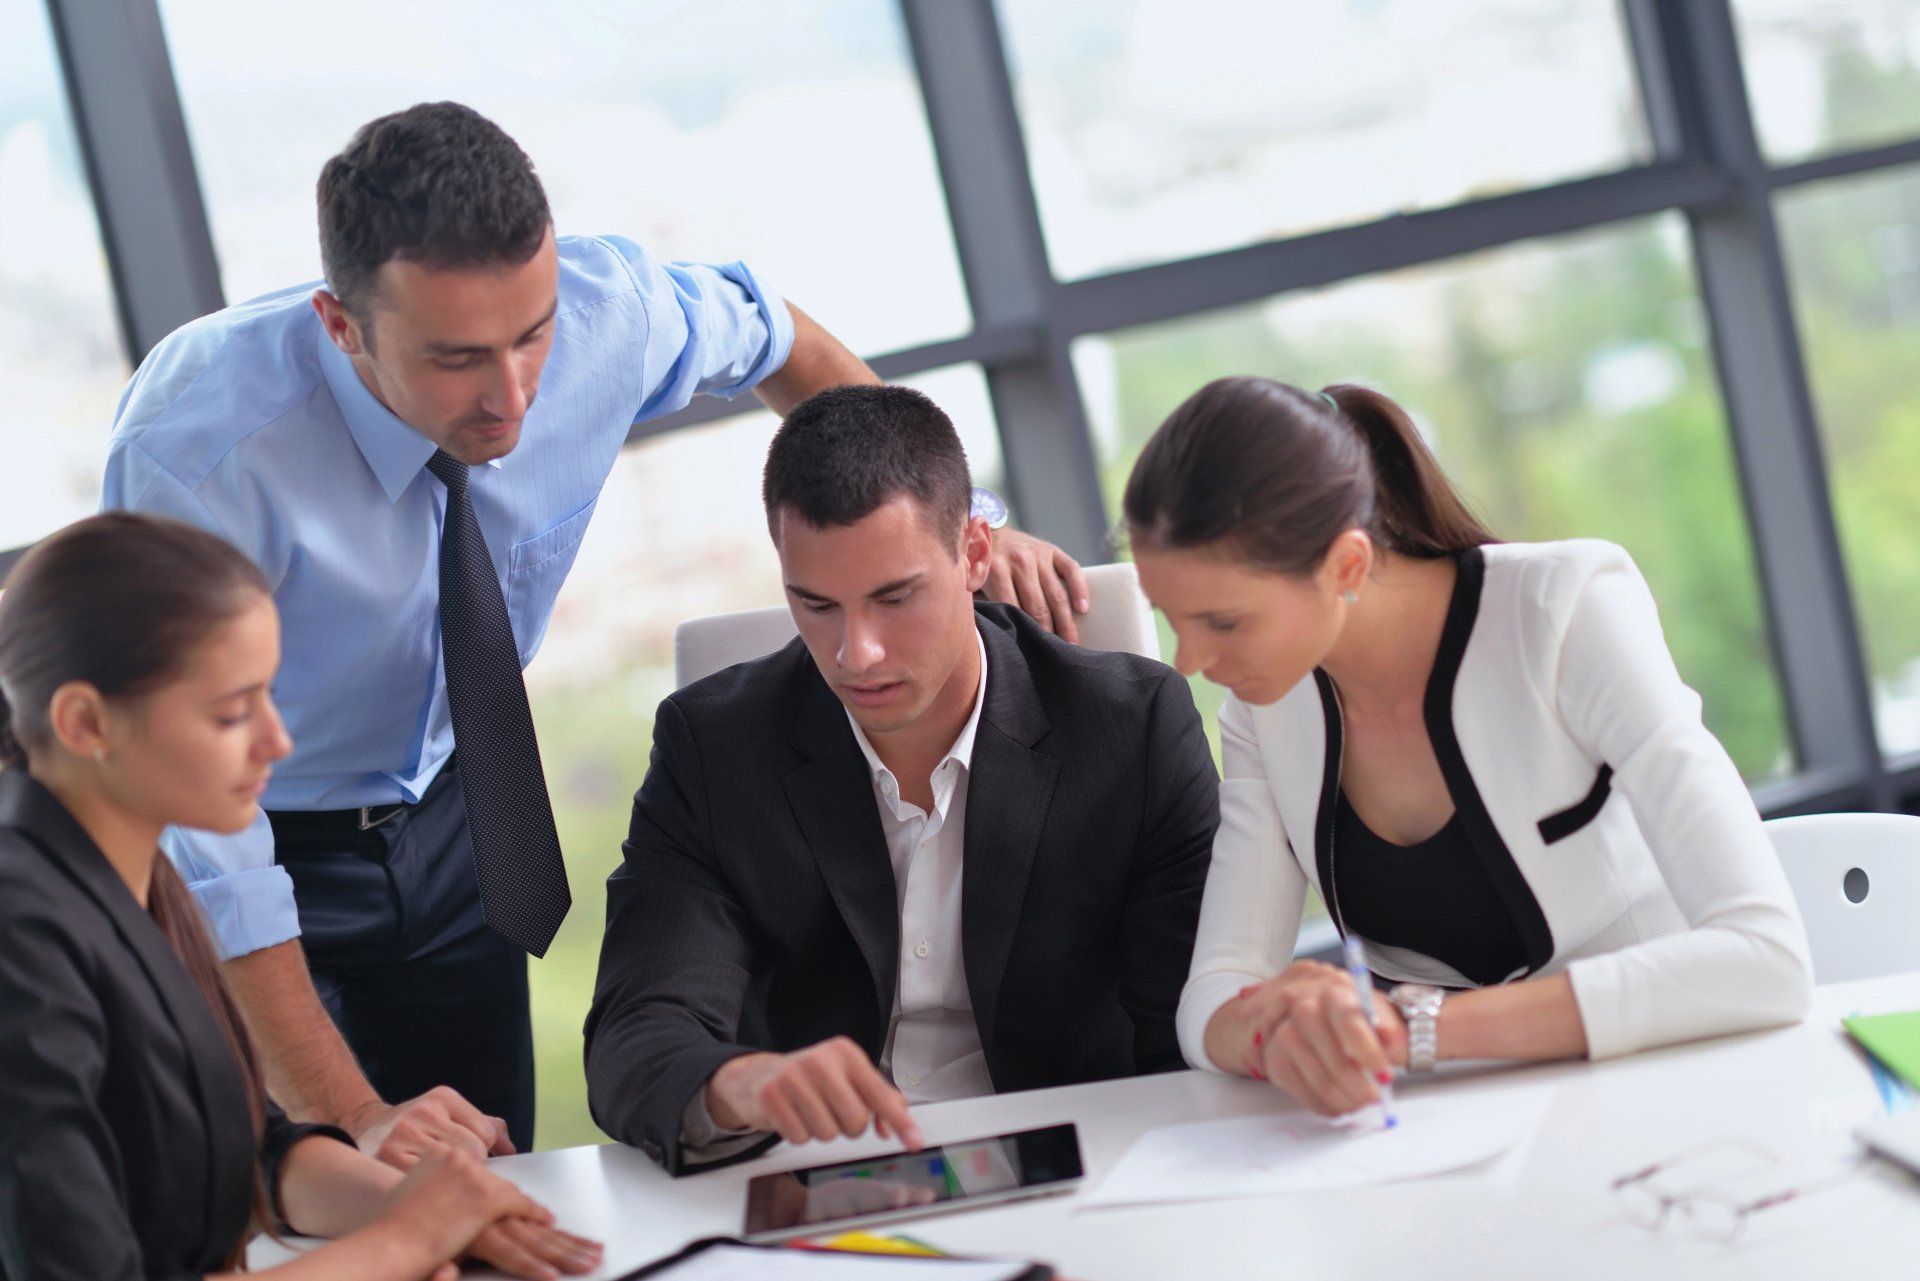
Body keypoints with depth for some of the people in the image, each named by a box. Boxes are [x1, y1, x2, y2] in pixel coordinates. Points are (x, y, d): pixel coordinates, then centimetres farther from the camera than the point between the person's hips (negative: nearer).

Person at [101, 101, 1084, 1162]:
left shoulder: (603, 311, -23)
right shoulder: (194, 455, -35)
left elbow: (771, 338, 2)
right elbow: (189, 811, -33)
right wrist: (352, 1115, -37)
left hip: (446, 818, 4)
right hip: (260, 848, -4)